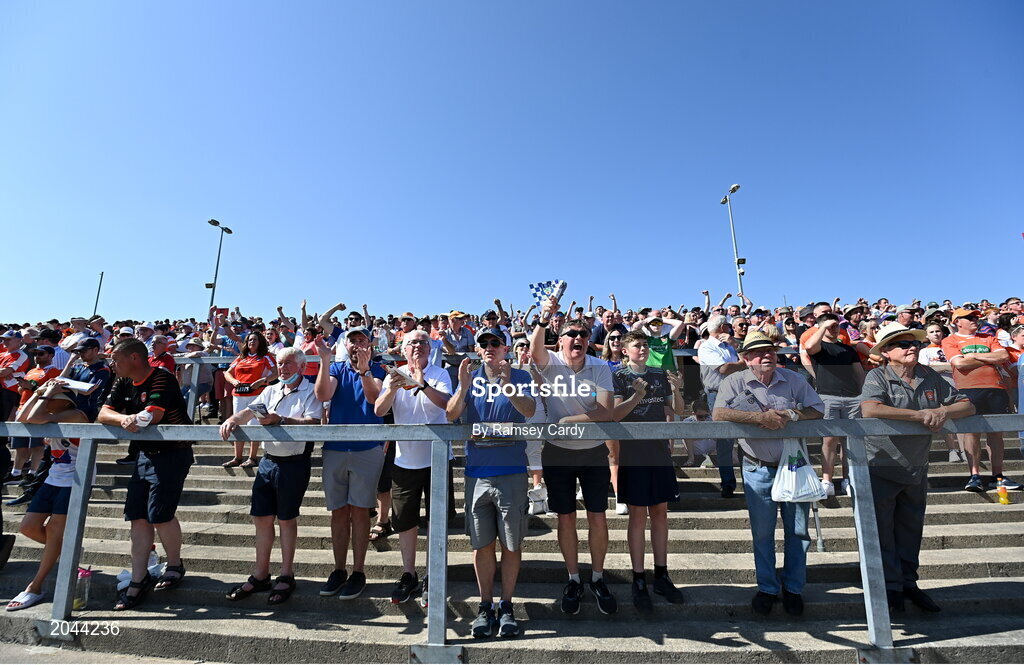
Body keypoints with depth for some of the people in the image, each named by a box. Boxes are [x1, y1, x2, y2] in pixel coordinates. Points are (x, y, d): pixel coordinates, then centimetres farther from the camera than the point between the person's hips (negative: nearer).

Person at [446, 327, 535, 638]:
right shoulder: (470, 377, 8)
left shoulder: (520, 376, 1)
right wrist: (463, 387, -19)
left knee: (511, 543, 8)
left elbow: (529, 410, -16)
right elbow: (451, 415, -3)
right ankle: (486, 606, 25)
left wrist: (506, 385, -31)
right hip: (477, 471, 2)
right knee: (482, 543, 11)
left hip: (512, 471, -2)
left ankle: (506, 606, 23)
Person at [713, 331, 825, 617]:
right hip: (758, 469, -2)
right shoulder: (735, 382, -9)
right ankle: (767, 588, 28)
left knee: (798, 531, 12)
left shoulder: (793, 379, 0)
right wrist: (760, 417, -29)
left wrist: (791, 415, -20)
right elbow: (719, 414, -22)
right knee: (762, 533, 9)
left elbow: (818, 410, -2)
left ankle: (793, 587, 32)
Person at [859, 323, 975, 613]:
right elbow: (870, 409, -30)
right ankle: (890, 586, 19)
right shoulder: (877, 376, -13)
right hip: (881, 468, -5)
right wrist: (920, 415, -26)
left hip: (916, 470, 6)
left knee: (911, 529, 17)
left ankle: (908, 582, 33)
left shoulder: (931, 377, 5)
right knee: (882, 531, 4)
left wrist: (944, 411, -15)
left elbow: (967, 406, 7)